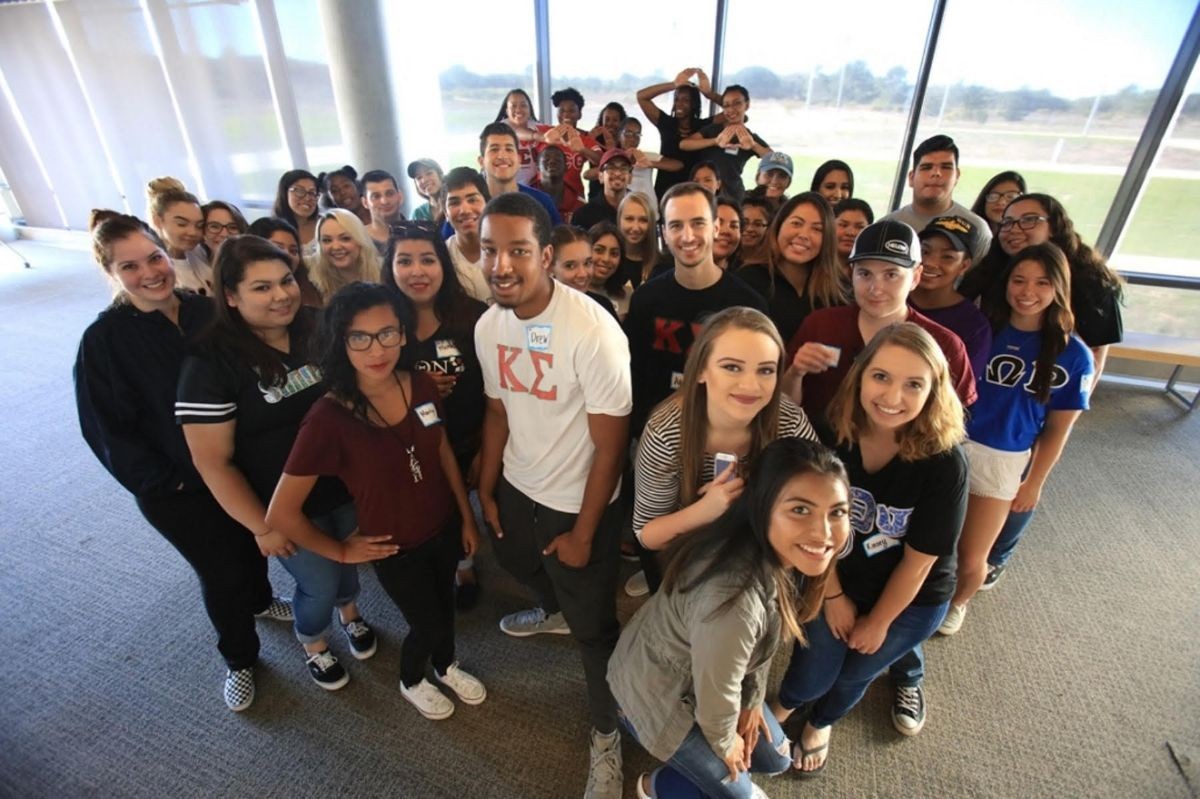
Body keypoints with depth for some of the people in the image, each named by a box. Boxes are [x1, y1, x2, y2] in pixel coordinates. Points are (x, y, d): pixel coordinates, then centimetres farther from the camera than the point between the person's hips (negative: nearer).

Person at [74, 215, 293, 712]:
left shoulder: (208, 312, -7)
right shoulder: (105, 339, -15)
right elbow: (107, 429, -11)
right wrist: (163, 481, -11)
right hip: (176, 489, -3)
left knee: (251, 542, 24)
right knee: (220, 572, 10)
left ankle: (259, 600, 57)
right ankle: (239, 659, 36)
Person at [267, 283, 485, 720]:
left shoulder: (422, 387, -16)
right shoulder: (328, 418, -29)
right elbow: (281, 513, -20)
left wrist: (467, 516, 6)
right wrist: (341, 552, -9)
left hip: (444, 528, 4)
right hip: (396, 549, -4)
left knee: (444, 603, 26)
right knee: (428, 623, 18)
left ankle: (446, 665, 59)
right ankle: (411, 681, 53)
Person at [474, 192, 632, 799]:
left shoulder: (592, 331, -28)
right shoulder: (488, 325, -7)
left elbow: (610, 443, -21)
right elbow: (498, 410, 6)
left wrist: (583, 532, -14)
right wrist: (486, 490, 9)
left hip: (578, 504, -6)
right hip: (516, 488, 7)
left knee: (593, 625, 9)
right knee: (523, 566, 33)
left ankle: (606, 733, 38)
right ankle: (554, 610, 69)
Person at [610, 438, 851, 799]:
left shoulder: (779, 553, -18)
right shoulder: (734, 597, -44)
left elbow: (762, 638, -1)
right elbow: (716, 691, -25)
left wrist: (753, 702, 9)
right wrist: (725, 743, -6)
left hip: (693, 671, 7)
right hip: (657, 691, -7)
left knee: (776, 759, 21)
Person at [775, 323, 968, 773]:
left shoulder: (944, 464, -29)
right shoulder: (832, 434, -24)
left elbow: (917, 561, -17)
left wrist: (878, 623, -6)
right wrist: (834, 596, -4)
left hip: (913, 599, -1)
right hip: (836, 580, 1)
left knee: (854, 673, 17)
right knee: (813, 675, 8)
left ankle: (820, 723, 53)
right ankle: (785, 705, 47)